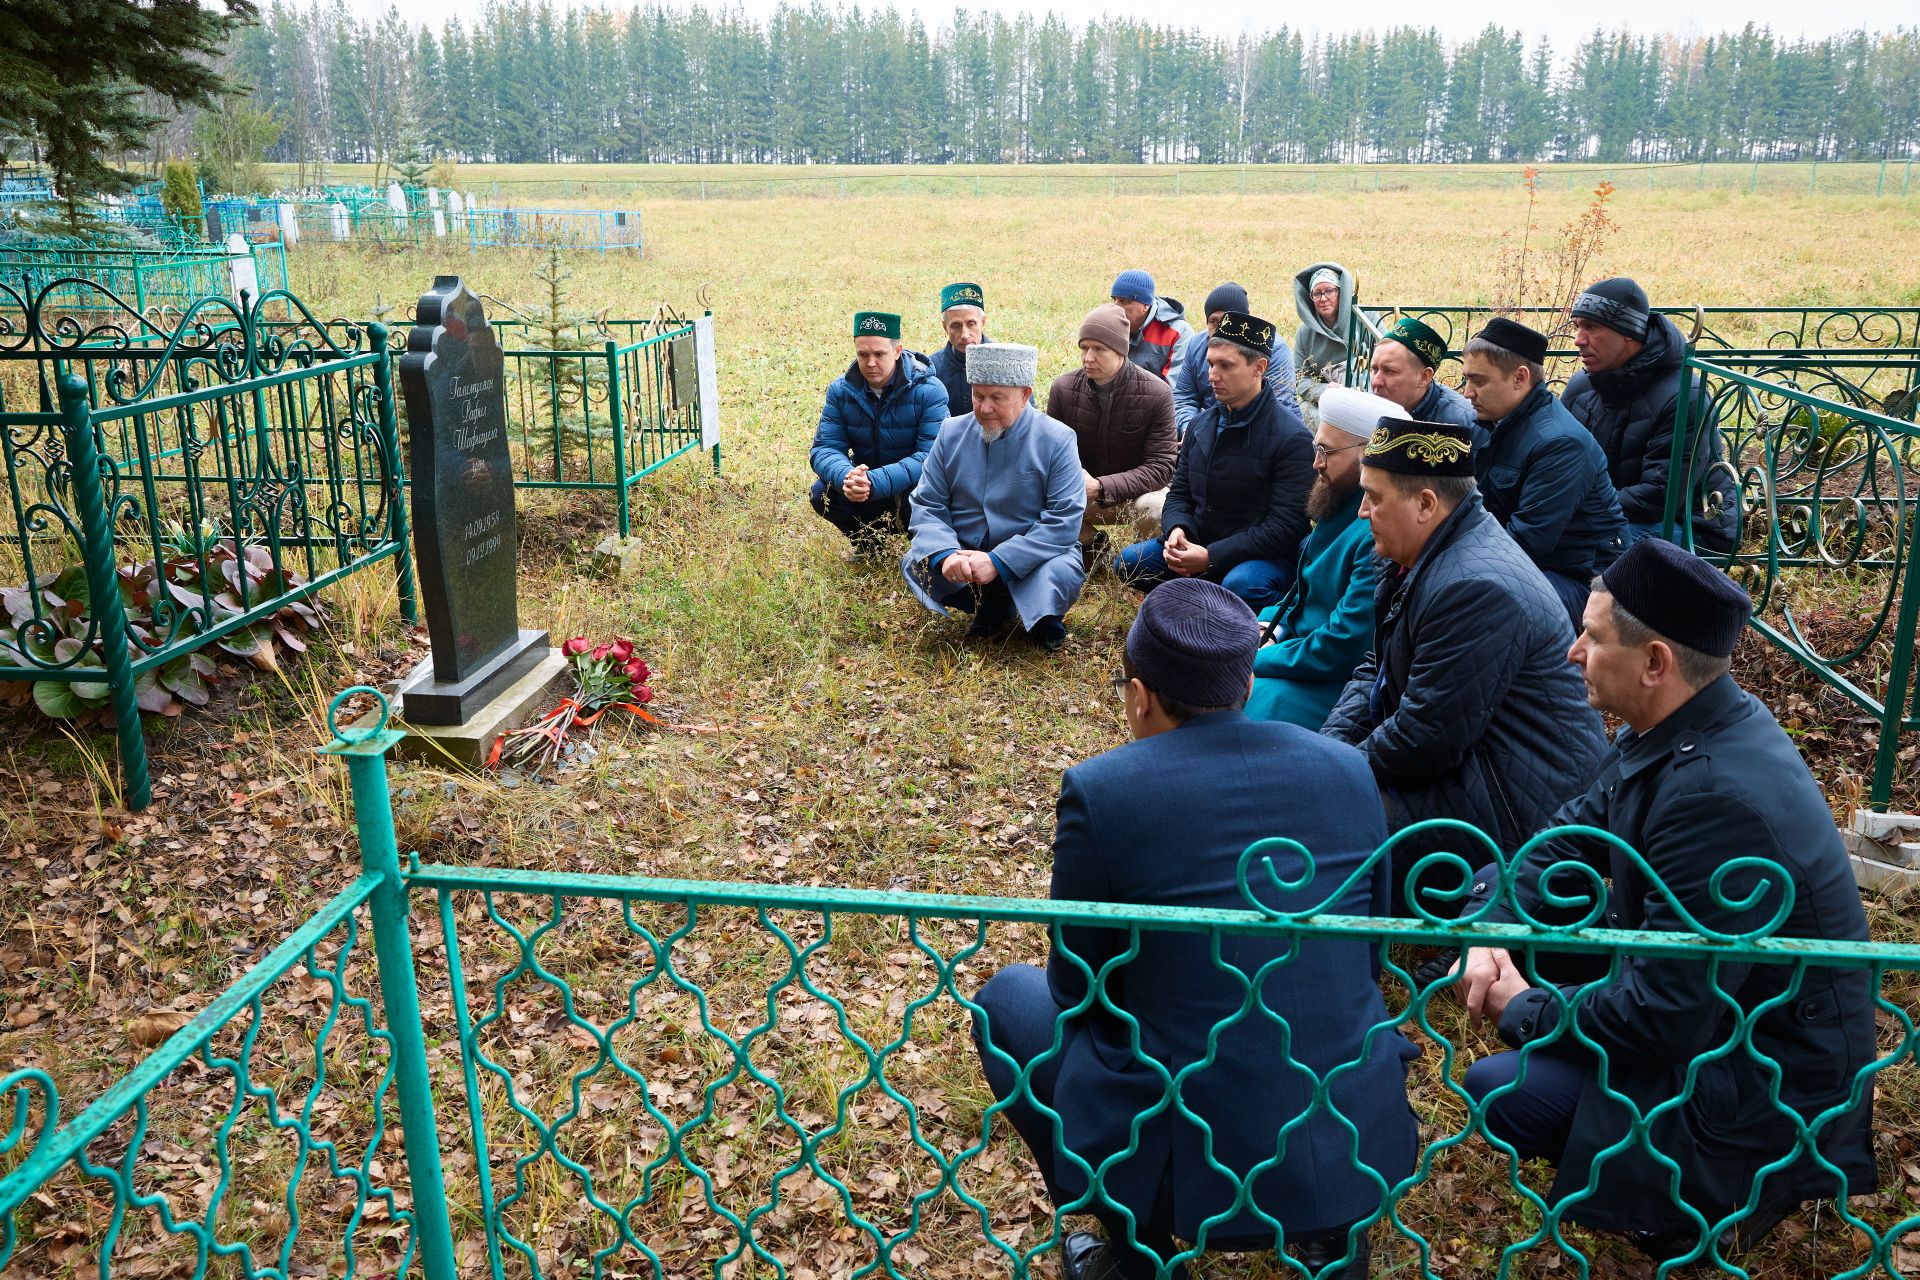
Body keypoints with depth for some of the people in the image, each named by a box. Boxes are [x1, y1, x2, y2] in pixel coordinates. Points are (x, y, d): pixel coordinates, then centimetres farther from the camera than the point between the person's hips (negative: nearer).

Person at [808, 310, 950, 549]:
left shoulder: (928, 390, -19)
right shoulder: (840, 390, -5)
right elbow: (825, 448, -9)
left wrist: (876, 482, -41)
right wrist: (845, 477, -35)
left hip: (911, 485, -4)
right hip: (863, 483, 4)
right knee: (822, 493, -22)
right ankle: (867, 545, 6)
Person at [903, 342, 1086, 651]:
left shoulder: (1057, 440, -8)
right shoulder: (952, 432, 2)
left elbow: (1064, 520, -16)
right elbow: (927, 504, 1)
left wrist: (998, 562, -25)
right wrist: (945, 554, -22)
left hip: (1028, 561, -3)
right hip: (961, 554, 3)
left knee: (1062, 573, -33)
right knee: (916, 564, -24)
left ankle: (1038, 616, 3)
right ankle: (994, 605, -3)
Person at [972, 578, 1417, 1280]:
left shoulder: (1099, 790, -14)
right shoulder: (1348, 767, -1)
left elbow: (1076, 990, -1)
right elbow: (1365, 955, 11)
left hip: (1192, 1160, -4)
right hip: (1360, 1144, 5)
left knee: (1007, 998, 19)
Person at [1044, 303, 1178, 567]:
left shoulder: (1156, 394, -18)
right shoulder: (1063, 388, -8)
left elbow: (1161, 466, -20)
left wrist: (1101, 487, -33)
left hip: (1138, 492, -3)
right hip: (1080, 490, 3)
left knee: (1154, 510, -38)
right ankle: (1090, 543, 5)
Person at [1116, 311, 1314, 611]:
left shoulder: (1292, 438, -14)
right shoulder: (1202, 425, 9)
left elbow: (1285, 525, -18)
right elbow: (1179, 493, 14)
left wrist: (1212, 556, -24)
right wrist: (1176, 530, -12)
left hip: (1265, 557, -6)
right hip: (1199, 545, 7)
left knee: (1239, 584, -39)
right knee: (1129, 561, -11)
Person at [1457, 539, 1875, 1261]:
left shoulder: (1717, 797, -35)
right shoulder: (1680, 728, -6)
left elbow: (1663, 1018, -31)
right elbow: (1574, 833, 4)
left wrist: (1522, 1012, -16)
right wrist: (1493, 930, -11)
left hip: (1768, 1085, -9)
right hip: (1700, 991, 9)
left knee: (1499, 1090, -15)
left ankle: (1724, 1195, 6)